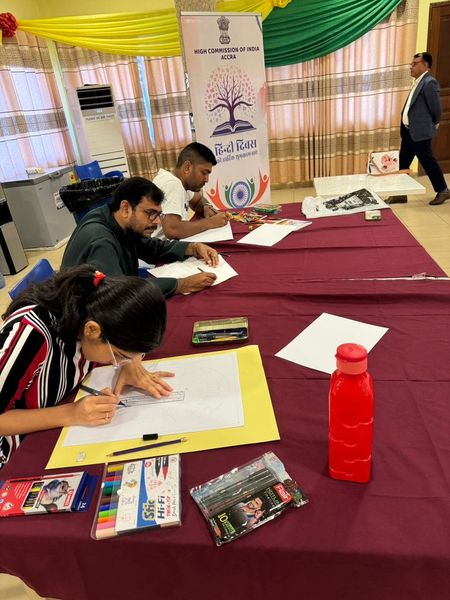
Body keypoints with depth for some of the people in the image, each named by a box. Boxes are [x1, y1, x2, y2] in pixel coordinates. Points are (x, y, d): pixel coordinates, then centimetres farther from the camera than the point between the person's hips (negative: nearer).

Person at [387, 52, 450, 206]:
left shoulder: (429, 82, -14)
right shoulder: (418, 82, 14)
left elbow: (436, 107, -13)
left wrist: (434, 124, 0)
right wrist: (405, 127, 14)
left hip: (420, 131, -9)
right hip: (409, 131, 9)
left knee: (428, 162, 0)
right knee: (402, 162, 10)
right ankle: (400, 194, 18)